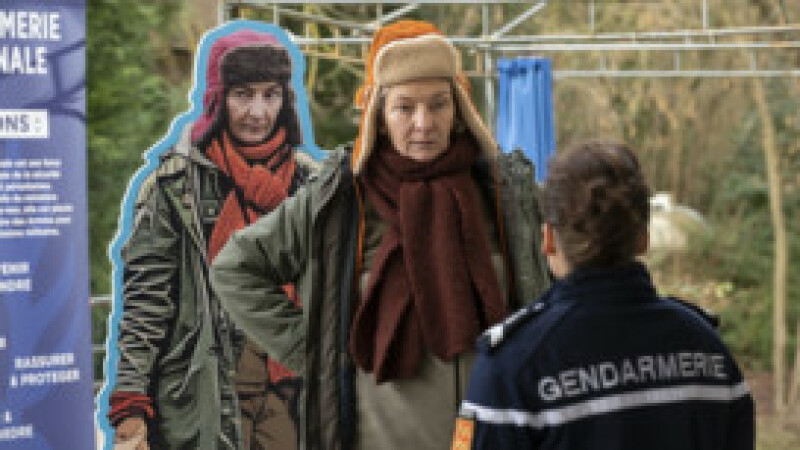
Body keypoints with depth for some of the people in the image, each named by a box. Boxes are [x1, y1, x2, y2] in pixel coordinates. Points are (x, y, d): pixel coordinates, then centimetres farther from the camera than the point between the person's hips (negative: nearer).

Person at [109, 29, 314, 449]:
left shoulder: (309, 180, 11)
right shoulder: (177, 181, -1)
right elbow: (144, 296, -3)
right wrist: (131, 406, -10)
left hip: (291, 392, 3)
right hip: (205, 396, -3)